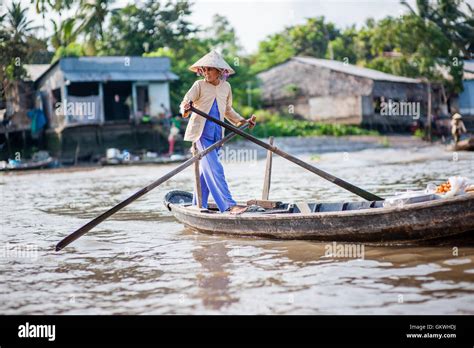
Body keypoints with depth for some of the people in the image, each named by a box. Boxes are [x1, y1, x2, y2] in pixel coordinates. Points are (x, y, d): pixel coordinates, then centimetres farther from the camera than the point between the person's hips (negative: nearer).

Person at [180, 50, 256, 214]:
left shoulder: (226, 87, 10)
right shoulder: (199, 85, -4)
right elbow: (186, 101, -19)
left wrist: (242, 121, 17)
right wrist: (185, 108, -41)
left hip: (216, 135, 5)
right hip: (201, 133, -5)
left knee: (206, 171, 9)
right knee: (215, 169, -13)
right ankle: (229, 205, -18)